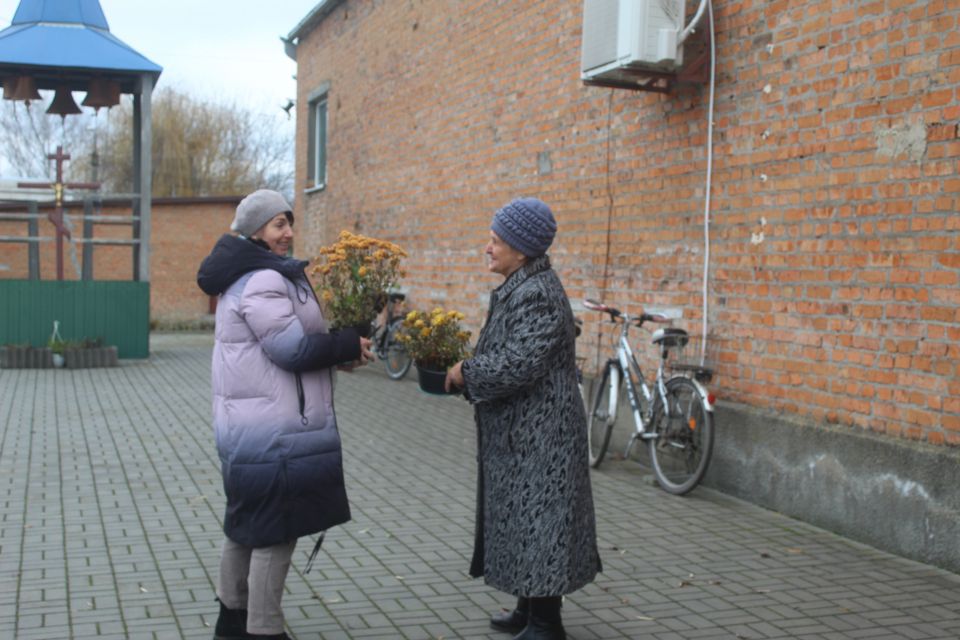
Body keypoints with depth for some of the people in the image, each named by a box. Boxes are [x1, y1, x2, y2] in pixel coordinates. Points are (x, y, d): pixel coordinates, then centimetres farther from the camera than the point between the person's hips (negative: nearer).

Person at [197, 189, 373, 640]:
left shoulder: (246, 276, 16)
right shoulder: (263, 281, -18)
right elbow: (293, 348, -21)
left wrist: (337, 351, 6)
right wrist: (349, 345, -8)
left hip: (250, 425, 11)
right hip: (274, 430, -11)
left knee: (248, 523, 21)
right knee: (277, 531, -3)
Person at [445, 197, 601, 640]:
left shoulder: (538, 293, -20)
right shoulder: (517, 288, 12)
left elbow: (517, 364, -27)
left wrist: (466, 372, -14)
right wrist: (467, 370, 4)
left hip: (539, 434, -10)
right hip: (518, 433, 10)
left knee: (536, 520, -3)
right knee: (521, 519, 17)